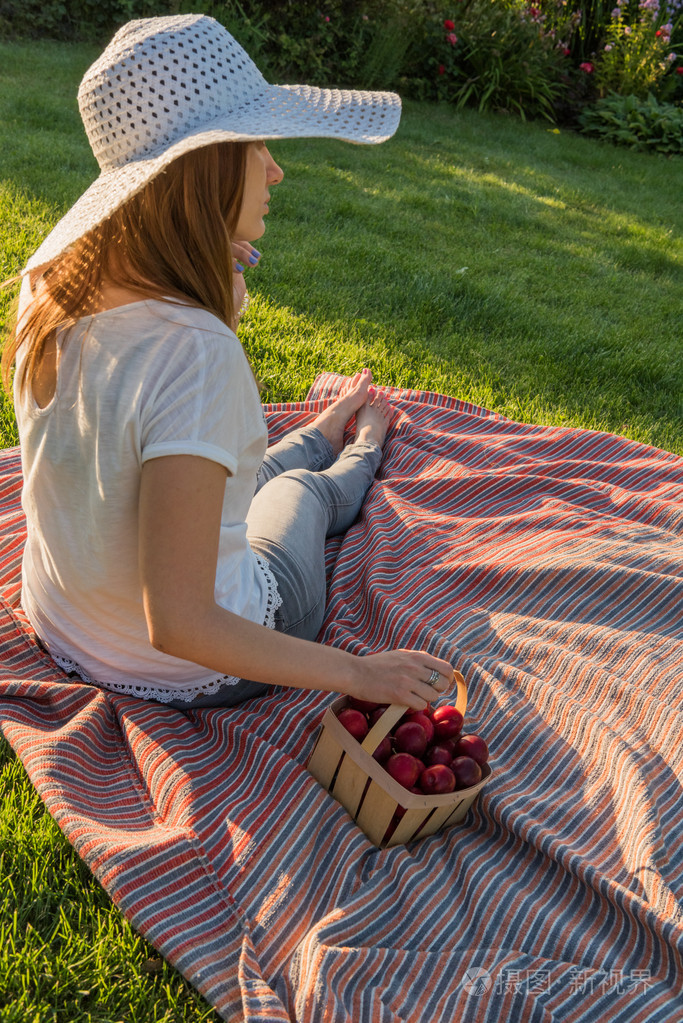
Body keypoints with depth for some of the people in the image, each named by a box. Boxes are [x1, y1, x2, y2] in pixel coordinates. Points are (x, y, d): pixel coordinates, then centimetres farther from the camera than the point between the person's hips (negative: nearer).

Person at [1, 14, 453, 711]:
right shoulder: (196, 353, -38)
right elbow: (178, 623, -36)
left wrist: (216, 286, -2)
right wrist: (355, 673, -24)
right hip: (193, 675, -5)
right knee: (300, 489, 25)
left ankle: (328, 436, 64)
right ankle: (360, 453, 59)